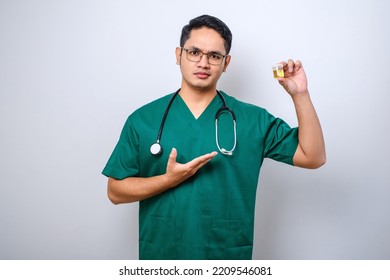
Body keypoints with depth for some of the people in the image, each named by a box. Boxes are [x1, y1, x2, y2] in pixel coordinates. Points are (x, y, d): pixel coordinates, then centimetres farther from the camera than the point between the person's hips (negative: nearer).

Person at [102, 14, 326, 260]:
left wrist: (300, 94, -16)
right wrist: (169, 179, -19)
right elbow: (116, 191, -3)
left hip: (229, 255, 1)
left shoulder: (253, 119, -4)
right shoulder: (142, 119, -5)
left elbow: (313, 157, -6)